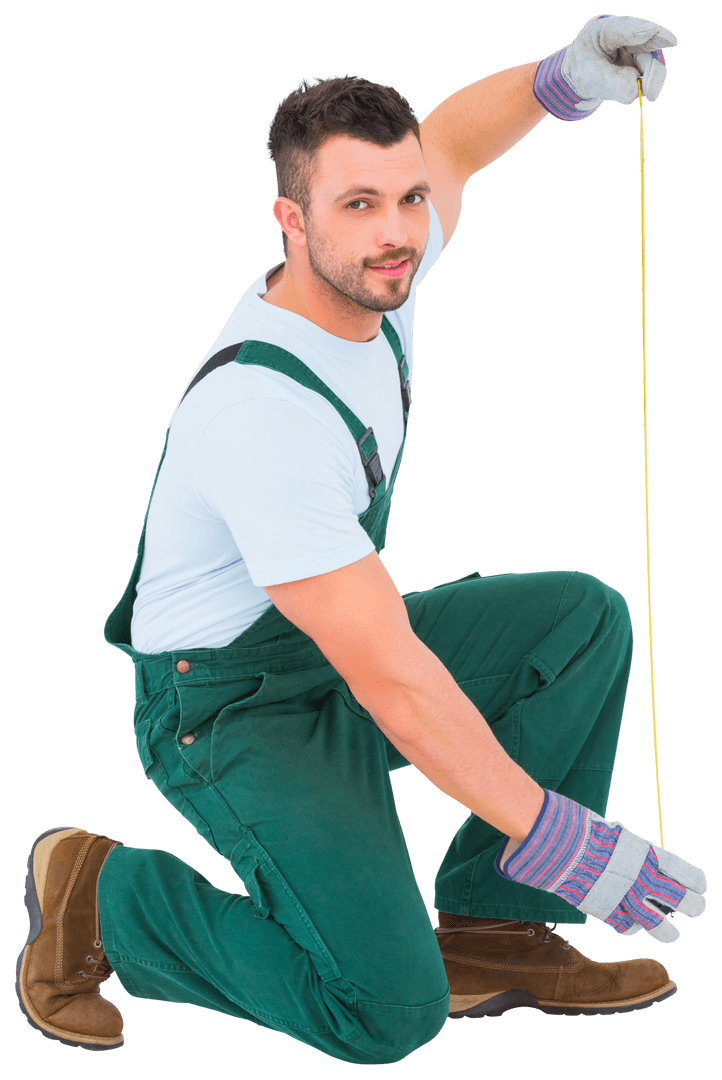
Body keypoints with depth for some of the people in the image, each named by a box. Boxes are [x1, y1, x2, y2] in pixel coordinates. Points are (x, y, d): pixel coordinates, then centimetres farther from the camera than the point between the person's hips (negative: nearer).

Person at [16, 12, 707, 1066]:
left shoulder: (375, 271, -7)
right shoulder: (261, 415, -33)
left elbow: (448, 139, 16)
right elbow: (389, 674, -32)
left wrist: (563, 78, -6)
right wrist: (554, 837, -30)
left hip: (337, 652, 9)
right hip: (232, 708, -9)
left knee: (586, 616, -5)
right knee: (390, 1010, -21)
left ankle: (482, 925, 1)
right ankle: (107, 893, 1)